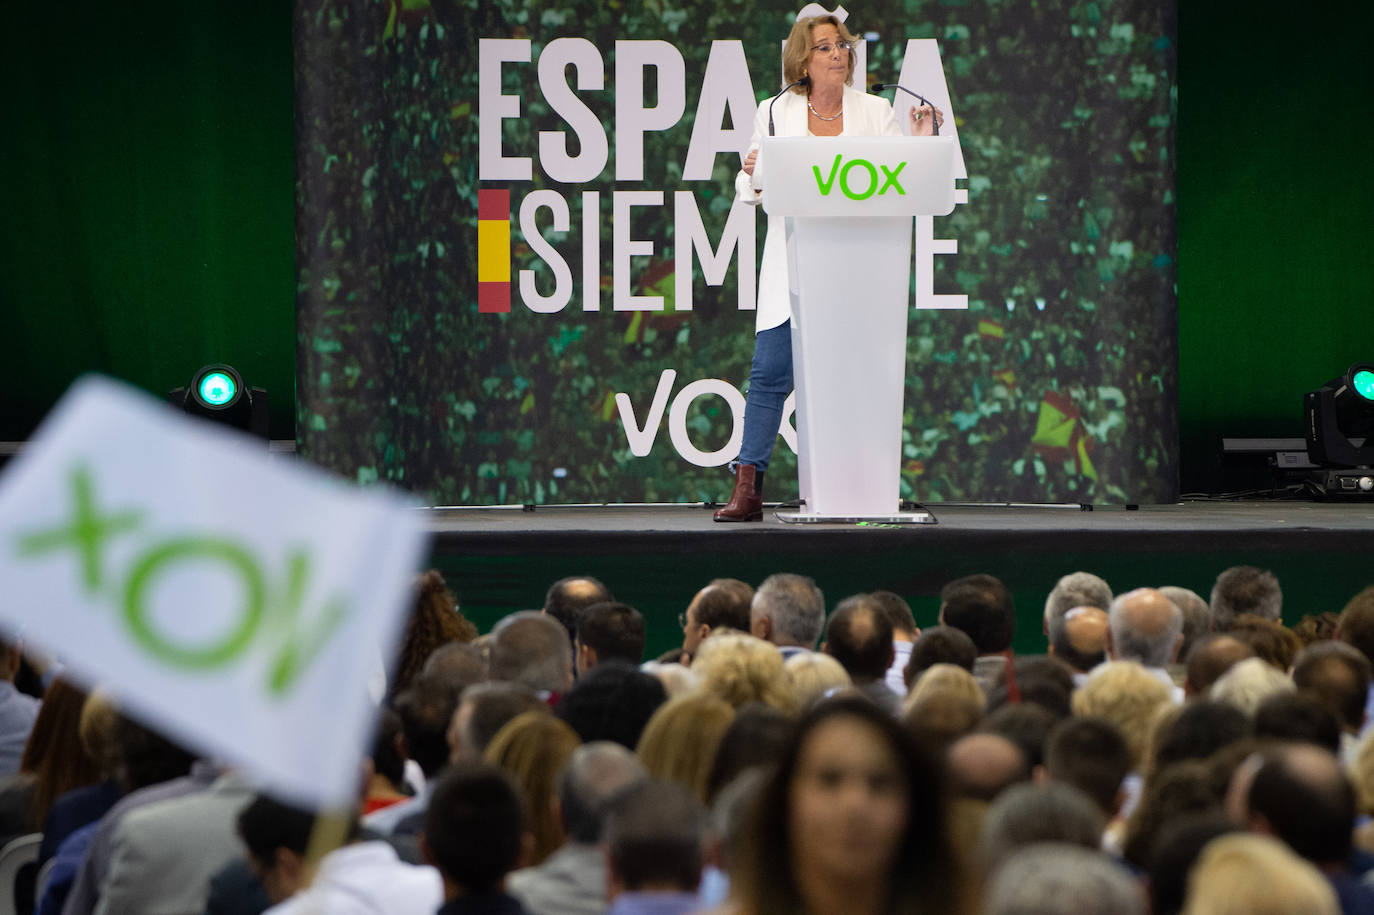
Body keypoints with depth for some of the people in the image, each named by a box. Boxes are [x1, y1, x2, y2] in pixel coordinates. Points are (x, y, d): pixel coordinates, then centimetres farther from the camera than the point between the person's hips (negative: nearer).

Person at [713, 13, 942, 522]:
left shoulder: (876, 112, 9)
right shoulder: (775, 113, 8)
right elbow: (748, 192, 9)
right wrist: (753, 177, -13)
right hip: (792, 267, 0)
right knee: (769, 372, -5)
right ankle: (747, 488, -5)